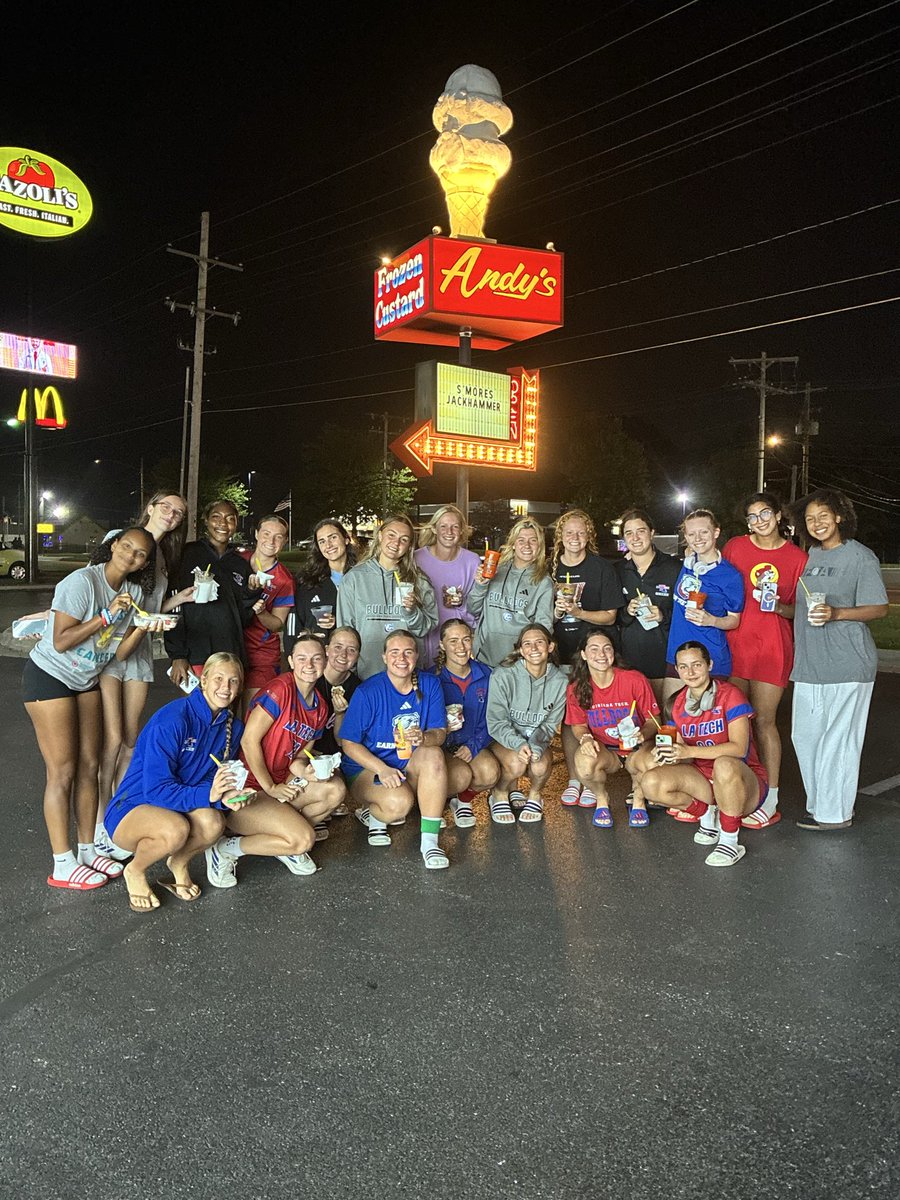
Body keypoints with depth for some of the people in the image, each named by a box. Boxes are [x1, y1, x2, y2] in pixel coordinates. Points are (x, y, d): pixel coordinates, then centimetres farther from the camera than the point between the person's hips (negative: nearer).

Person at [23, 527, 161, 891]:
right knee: (63, 771, -6)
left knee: (89, 766, 7)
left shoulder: (132, 591, 1)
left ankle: (87, 850, 18)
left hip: (86, 680, 7)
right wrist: (107, 616, -28)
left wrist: (143, 627, -17)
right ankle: (63, 865, 1)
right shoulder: (82, 581, -21)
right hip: (50, 676, -7)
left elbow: (120, 652, 0)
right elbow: (61, 642, -24)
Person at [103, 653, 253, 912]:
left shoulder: (232, 727, 0)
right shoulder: (172, 719, -22)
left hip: (180, 809, 5)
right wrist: (207, 794, -37)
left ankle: (179, 862, 4)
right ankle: (135, 871, -4)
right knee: (175, 829, -38)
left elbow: (213, 779, 4)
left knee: (212, 822, -31)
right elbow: (156, 789, -24)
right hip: (132, 809, -5)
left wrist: (226, 796, -21)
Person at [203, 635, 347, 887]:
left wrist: (304, 769, -11)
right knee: (304, 839, -21)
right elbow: (249, 740, -17)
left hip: (281, 785, 8)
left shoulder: (320, 708, 10)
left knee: (335, 790, -12)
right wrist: (270, 788, -14)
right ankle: (225, 848, -5)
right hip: (248, 790, -8)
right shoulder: (280, 689, -16)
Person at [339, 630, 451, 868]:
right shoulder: (368, 691, -15)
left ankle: (429, 840, -26)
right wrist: (382, 770, -24)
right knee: (399, 802, -33)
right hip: (367, 767, -4)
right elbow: (349, 743, -12)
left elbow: (440, 733, -6)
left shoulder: (429, 685, -4)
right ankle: (372, 814, 6)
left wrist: (424, 738, -31)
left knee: (433, 754, -30)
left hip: (409, 766, 4)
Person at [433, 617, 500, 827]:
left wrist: (473, 746, -13)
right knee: (461, 776, -32)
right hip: (440, 746, -3)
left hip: (473, 745, 3)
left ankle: (463, 800, 8)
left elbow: (489, 721, 3)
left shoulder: (485, 675, -1)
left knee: (490, 773, -27)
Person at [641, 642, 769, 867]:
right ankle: (708, 814, 7)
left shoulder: (730, 695, -14)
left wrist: (688, 751, -33)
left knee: (724, 765, -40)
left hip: (745, 783, -5)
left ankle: (730, 841, -19)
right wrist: (667, 755, -20)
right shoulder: (679, 703, 4)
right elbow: (682, 755, 5)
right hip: (704, 779, 6)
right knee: (651, 783, -19)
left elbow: (739, 748, -25)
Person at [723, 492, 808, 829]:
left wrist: (779, 607, -14)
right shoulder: (734, 547, 4)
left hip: (773, 648, -2)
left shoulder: (797, 558, 0)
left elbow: (799, 610, 5)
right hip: (734, 644, 2)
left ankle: (770, 801, 10)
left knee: (763, 721, 0)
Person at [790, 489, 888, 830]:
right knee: (805, 736, 10)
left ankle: (835, 813, 10)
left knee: (837, 739, -1)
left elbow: (879, 608, -9)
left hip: (847, 664, -7)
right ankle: (819, 804, 24)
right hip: (809, 662, 7)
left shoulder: (860, 556, -6)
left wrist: (836, 613, -23)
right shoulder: (812, 555, 15)